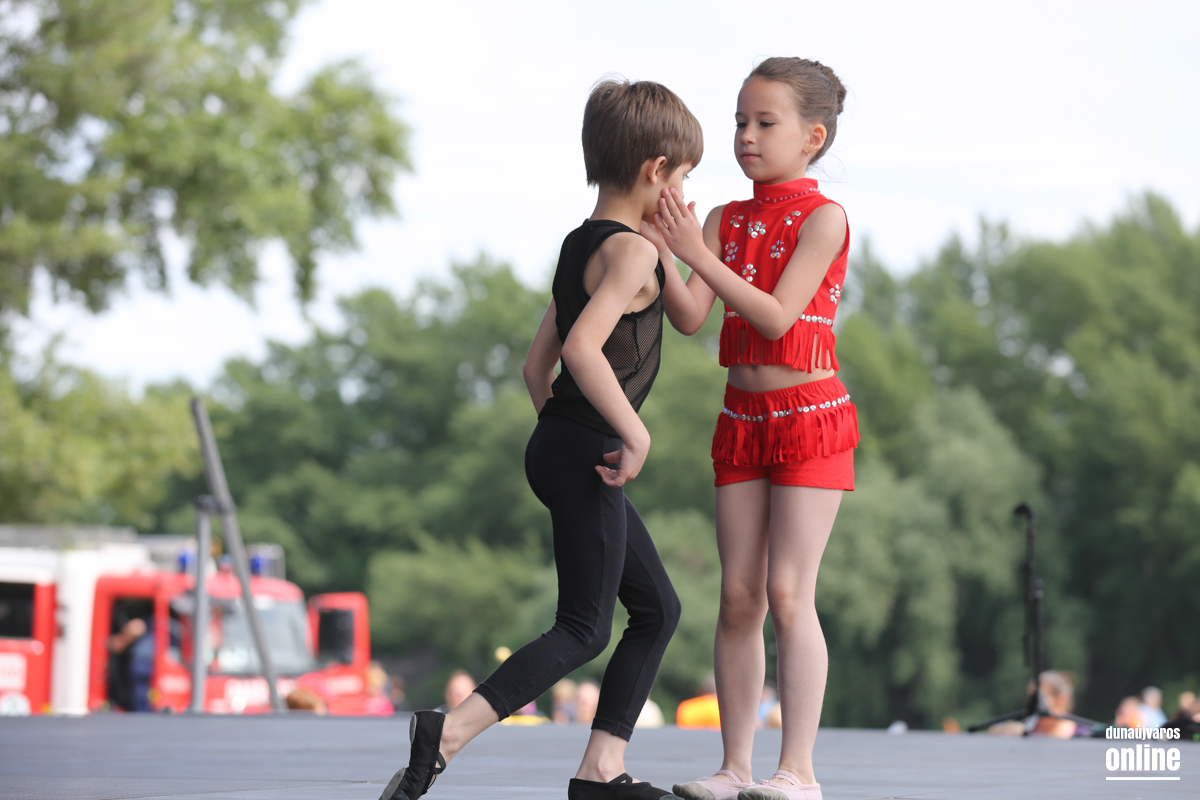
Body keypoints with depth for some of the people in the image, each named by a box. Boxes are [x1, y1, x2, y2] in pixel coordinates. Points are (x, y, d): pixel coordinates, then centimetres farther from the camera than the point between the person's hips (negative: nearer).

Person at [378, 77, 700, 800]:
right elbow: (583, 346, -28)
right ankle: (449, 733, -15)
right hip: (587, 451, -10)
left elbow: (538, 363, 19)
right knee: (586, 628, -6)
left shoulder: (580, 245, 15)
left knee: (658, 608, 14)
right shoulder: (633, 251, -14)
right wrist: (635, 433, -22)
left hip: (557, 442, 10)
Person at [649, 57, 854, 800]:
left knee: (789, 594, -9)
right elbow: (692, 317, -3)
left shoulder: (823, 219, -9)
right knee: (739, 596, 4)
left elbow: (777, 316, -18)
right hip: (742, 418, 5)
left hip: (811, 416, -5)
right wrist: (659, 252, -19)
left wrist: (696, 254, -24)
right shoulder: (724, 221, 7)